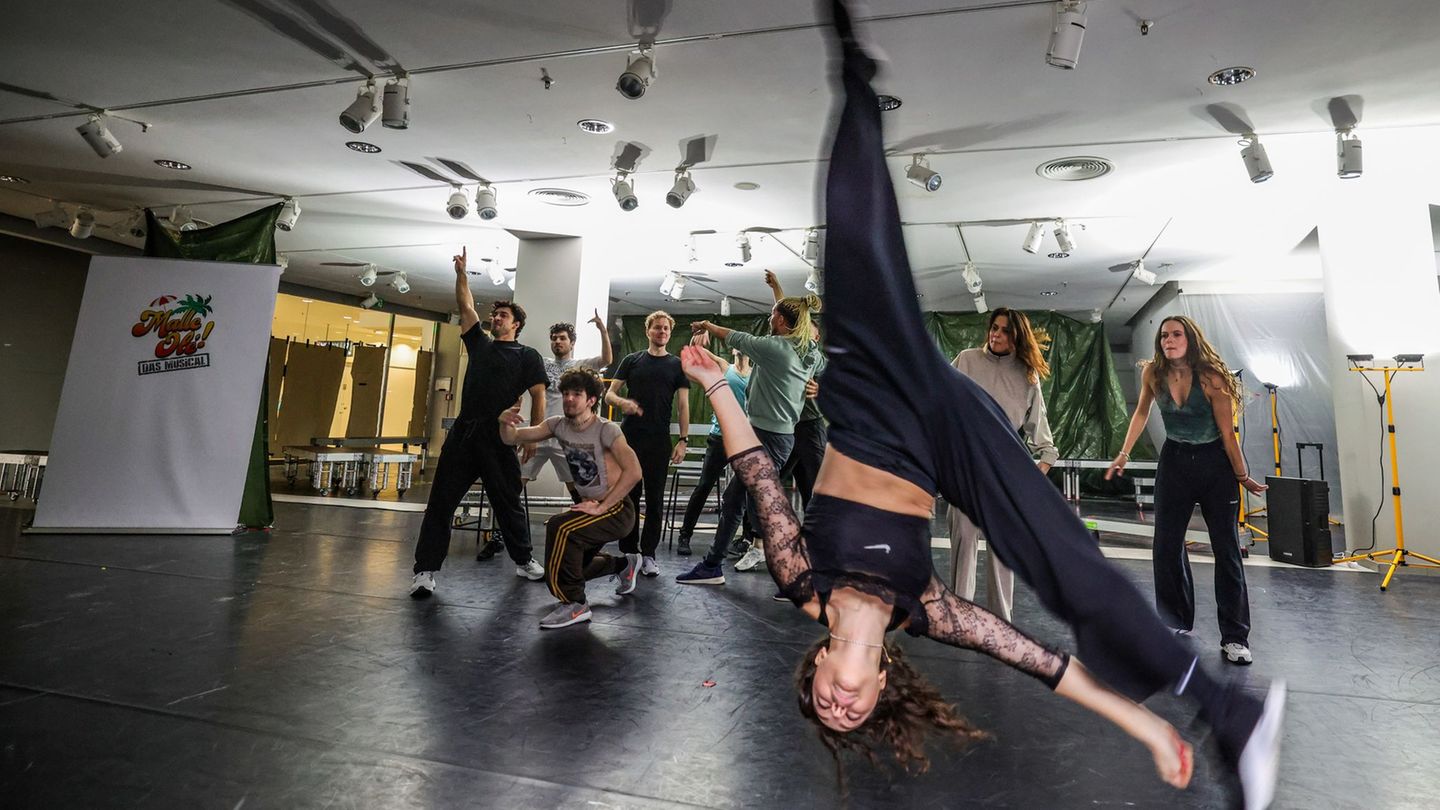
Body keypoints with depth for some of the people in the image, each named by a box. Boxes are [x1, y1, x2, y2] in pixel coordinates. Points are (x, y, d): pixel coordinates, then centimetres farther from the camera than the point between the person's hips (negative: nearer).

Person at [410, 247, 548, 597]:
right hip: (463, 432, 4)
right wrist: (461, 272, 9)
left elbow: (539, 397, -1)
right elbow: (465, 306, 18)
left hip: (499, 437, -4)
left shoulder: (528, 356, 4)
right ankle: (425, 570, 7)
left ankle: (524, 561, 24)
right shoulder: (479, 343, 18)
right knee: (440, 502, 1)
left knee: (509, 502, 7)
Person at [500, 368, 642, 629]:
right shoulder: (559, 425, -1)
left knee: (560, 527, -29)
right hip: (590, 506, 8)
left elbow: (633, 472, -30)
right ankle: (624, 564, 42)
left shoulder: (606, 430, -21)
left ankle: (574, 605, -15)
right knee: (568, 564, 17)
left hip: (616, 510, -8)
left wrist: (601, 507, -27)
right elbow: (513, 438, -2)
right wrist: (505, 423, -25)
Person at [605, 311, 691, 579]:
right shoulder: (632, 361, 10)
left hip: (659, 440, 0)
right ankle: (628, 551, 13)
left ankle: (648, 554, 9)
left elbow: (683, 405, 6)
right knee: (629, 494, 4)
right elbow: (609, 394, 7)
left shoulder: (677, 365, 9)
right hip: (629, 437, 1)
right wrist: (623, 402, -16)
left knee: (655, 497, 1)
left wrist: (683, 440, -4)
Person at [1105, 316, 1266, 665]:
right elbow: (1141, 411, 8)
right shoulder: (1153, 373, -9)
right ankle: (1176, 626, 14)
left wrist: (1243, 476, -7)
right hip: (1174, 461, 3)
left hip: (1214, 463, -3)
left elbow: (1227, 434, -12)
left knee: (1226, 550, 1)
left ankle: (1235, 638, 10)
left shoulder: (1211, 378, -19)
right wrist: (1124, 454, 6)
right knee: (1166, 546, 2)